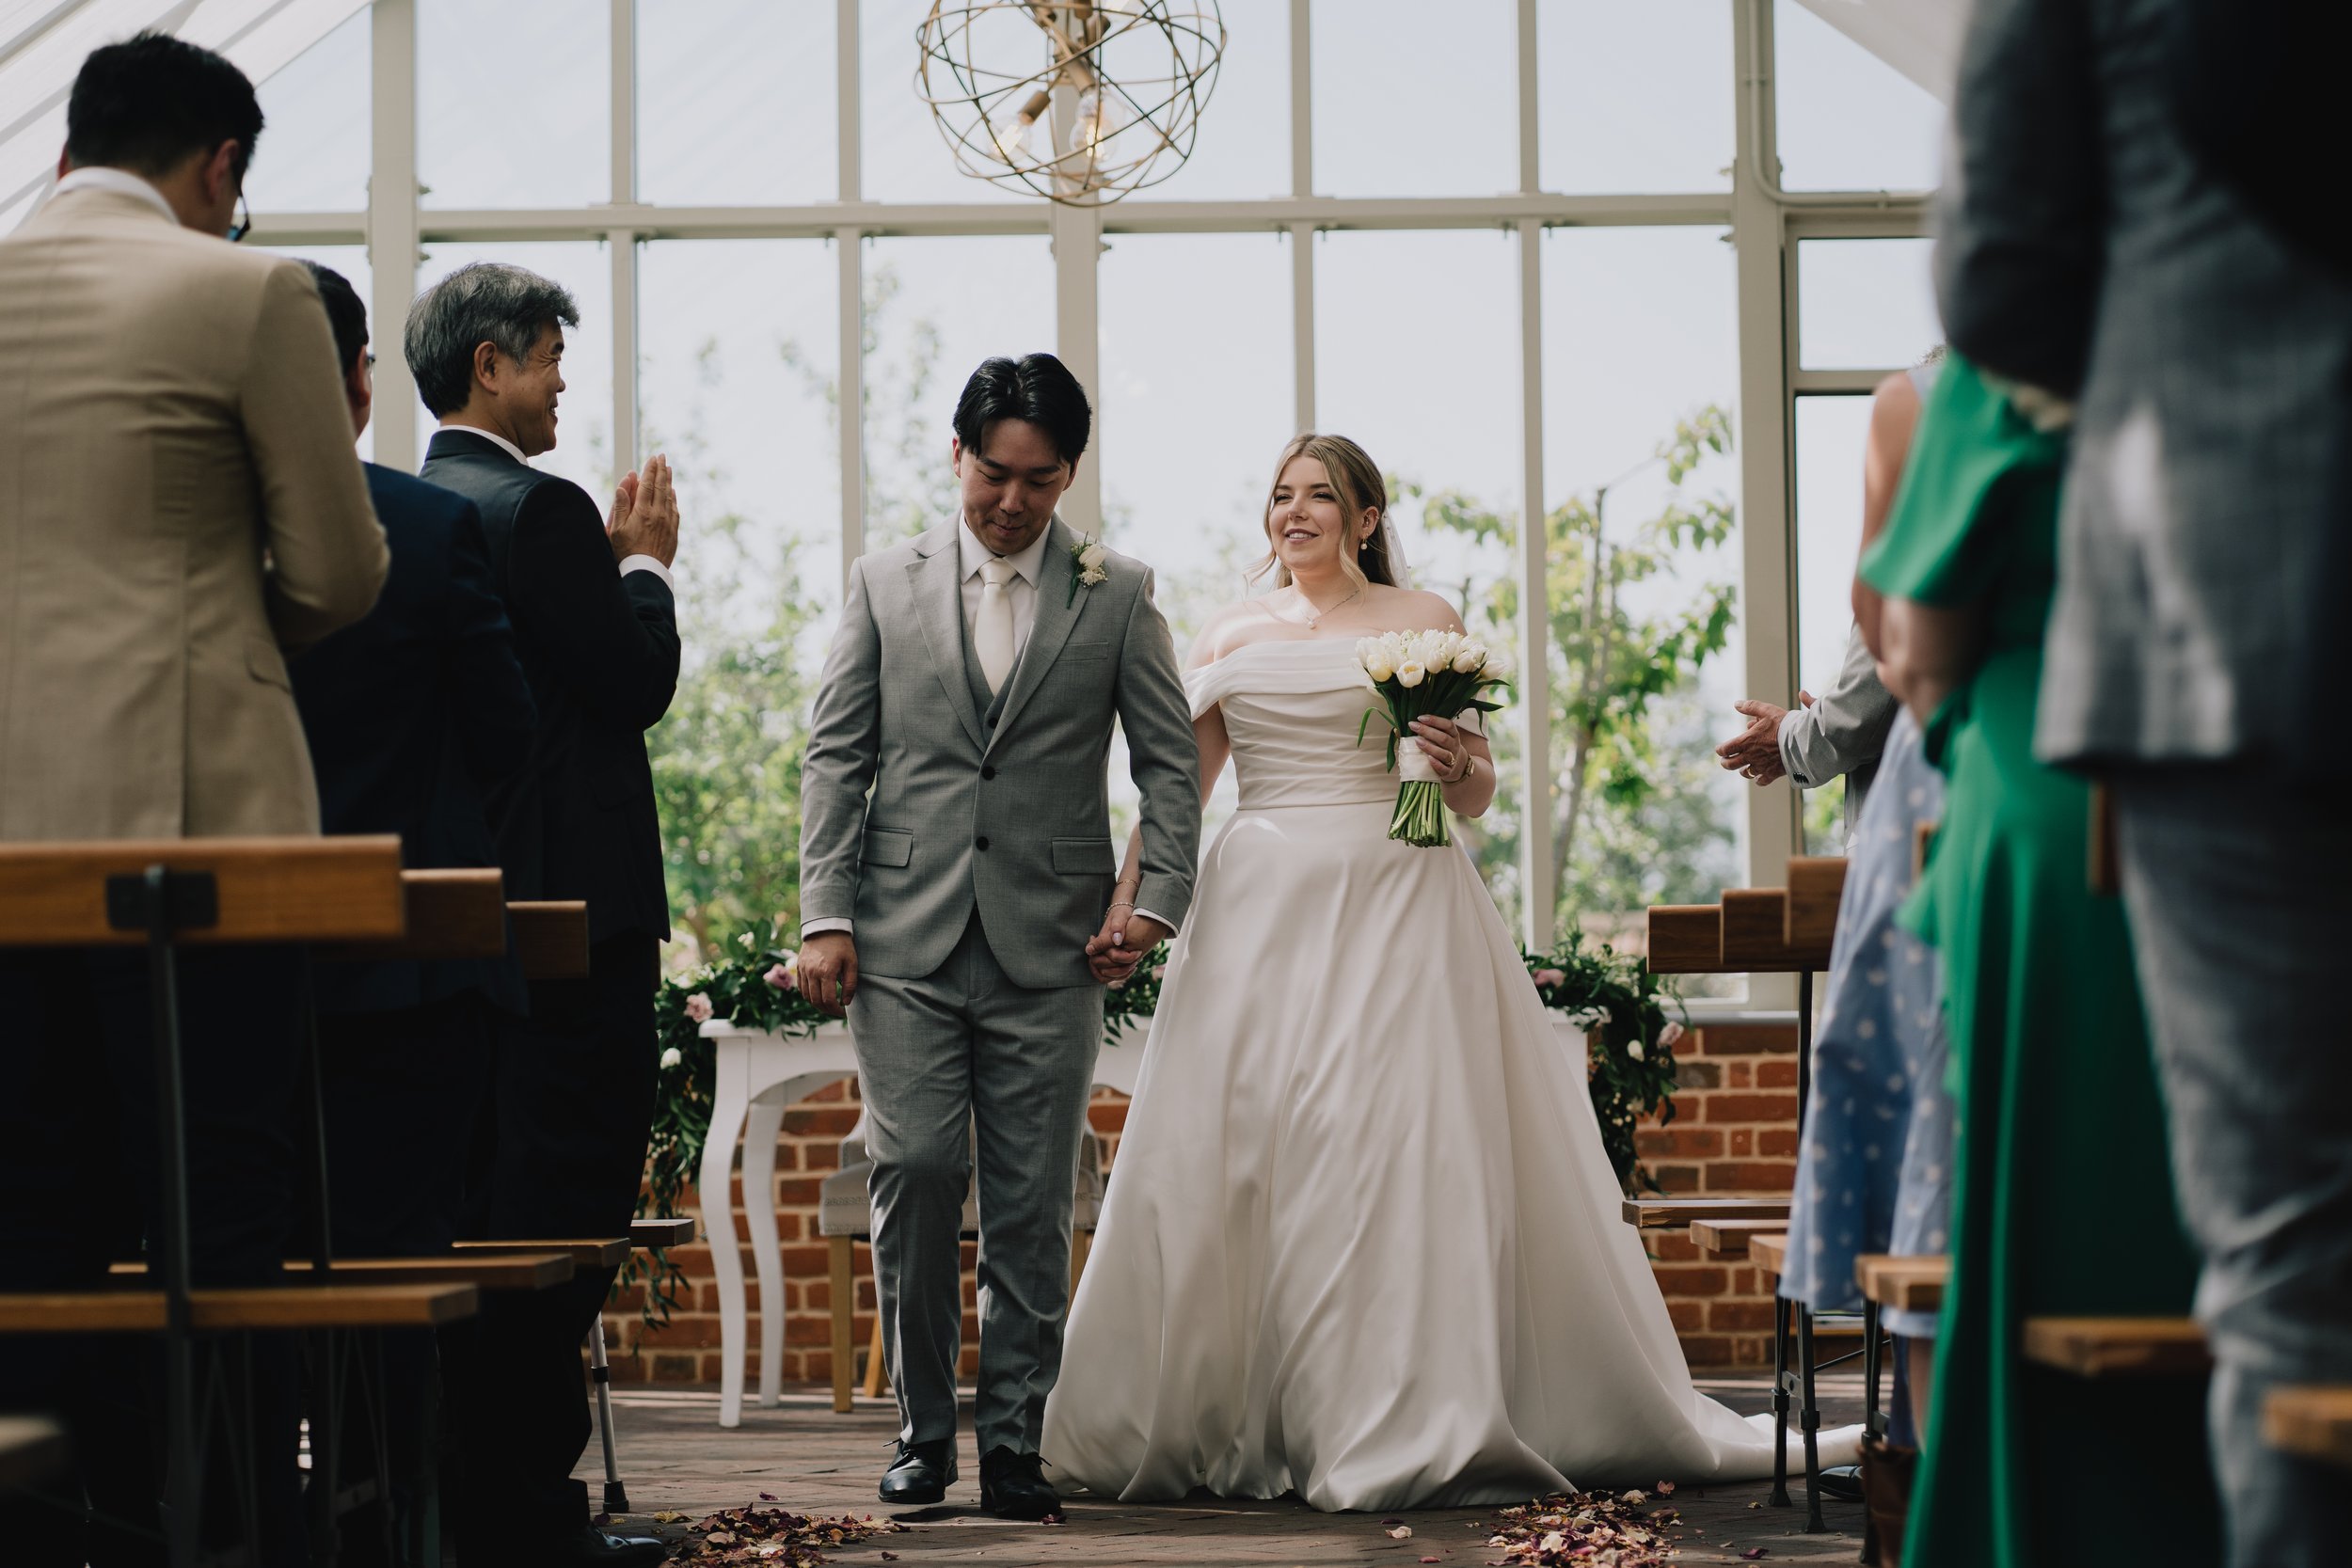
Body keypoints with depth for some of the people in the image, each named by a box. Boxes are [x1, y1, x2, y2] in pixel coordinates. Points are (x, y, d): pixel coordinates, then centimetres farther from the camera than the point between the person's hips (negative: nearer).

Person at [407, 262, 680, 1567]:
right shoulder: (541, 511, -15)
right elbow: (637, 682, -13)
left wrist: (613, 564, 16)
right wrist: (647, 564, 2)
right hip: (573, 905, -9)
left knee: (487, 1204, 14)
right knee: (566, 1211, -6)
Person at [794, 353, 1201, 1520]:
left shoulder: (1118, 596, 7)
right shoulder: (885, 584, 9)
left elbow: (1170, 761, 7)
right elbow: (836, 757, 7)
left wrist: (1155, 898, -5)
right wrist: (826, 917, -1)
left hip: (1050, 945, 0)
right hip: (905, 942, 0)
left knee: (1032, 1204, 1)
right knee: (914, 1174, -7)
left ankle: (1015, 1439, 8)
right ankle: (923, 1424, 7)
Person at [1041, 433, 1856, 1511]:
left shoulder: (1424, 623, 9)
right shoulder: (1232, 638, 15)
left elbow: (1476, 797, 10)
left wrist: (1458, 765, -12)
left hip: (1399, 914, -2)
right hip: (1261, 915, 2)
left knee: (1408, 1152, -9)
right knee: (1240, 1157, -3)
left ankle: (1418, 1430, -6)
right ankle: (1231, 1423, 4)